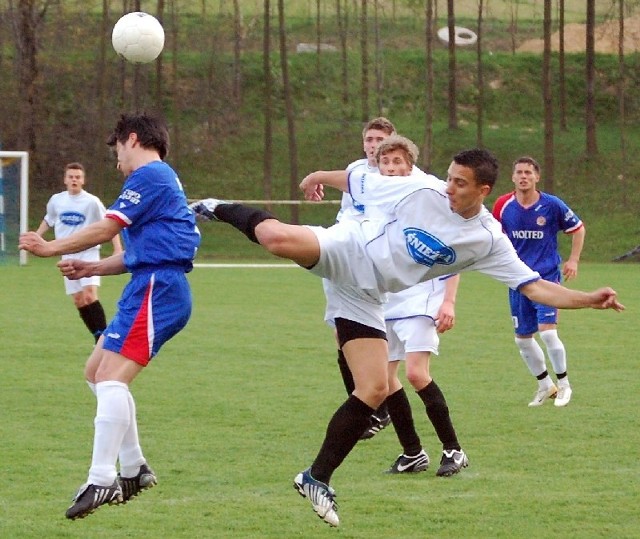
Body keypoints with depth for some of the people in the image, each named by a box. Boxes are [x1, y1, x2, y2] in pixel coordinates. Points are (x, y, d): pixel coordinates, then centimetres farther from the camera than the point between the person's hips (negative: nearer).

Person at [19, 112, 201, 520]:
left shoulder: (150, 175, -7)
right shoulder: (163, 180, 25)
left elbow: (107, 228, -12)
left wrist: (51, 248, -3)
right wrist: (92, 269, 18)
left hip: (156, 288, -11)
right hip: (152, 288, 11)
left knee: (111, 377, -19)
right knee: (97, 371, 14)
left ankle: (101, 481, -26)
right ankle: (134, 470, 16)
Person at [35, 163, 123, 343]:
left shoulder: (92, 202, -8)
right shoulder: (56, 200, 5)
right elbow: (48, 220, 24)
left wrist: (118, 248, -13)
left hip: (89, 253, -5)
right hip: (68, 256, 5)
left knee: (90, 295, -21)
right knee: (78, 300, 3)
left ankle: (103, 338, -18)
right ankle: (99, 338, 12)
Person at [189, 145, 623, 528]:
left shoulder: (489, 240, -6)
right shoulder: (421, 190, -12)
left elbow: (535, 288, -9)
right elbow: (359, 183, 3)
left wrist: (588, 300, -22)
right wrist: (321, 177, 14)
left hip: (365, 297, 3)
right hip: (342, 252, -3)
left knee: (375, 390, -7)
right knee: (277, 237, -34)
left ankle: (318, 478, 8)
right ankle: (220, 210, 2)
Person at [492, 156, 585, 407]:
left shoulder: (552, 205, -9)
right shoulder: (503, 205, -3)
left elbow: (578, 228, 5)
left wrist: (573, 260, -2)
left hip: (547, 276, -4)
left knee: (547, 332, -16)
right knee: (522, 338, 6)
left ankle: (564, 384, 3)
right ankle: (545, 385, 26)